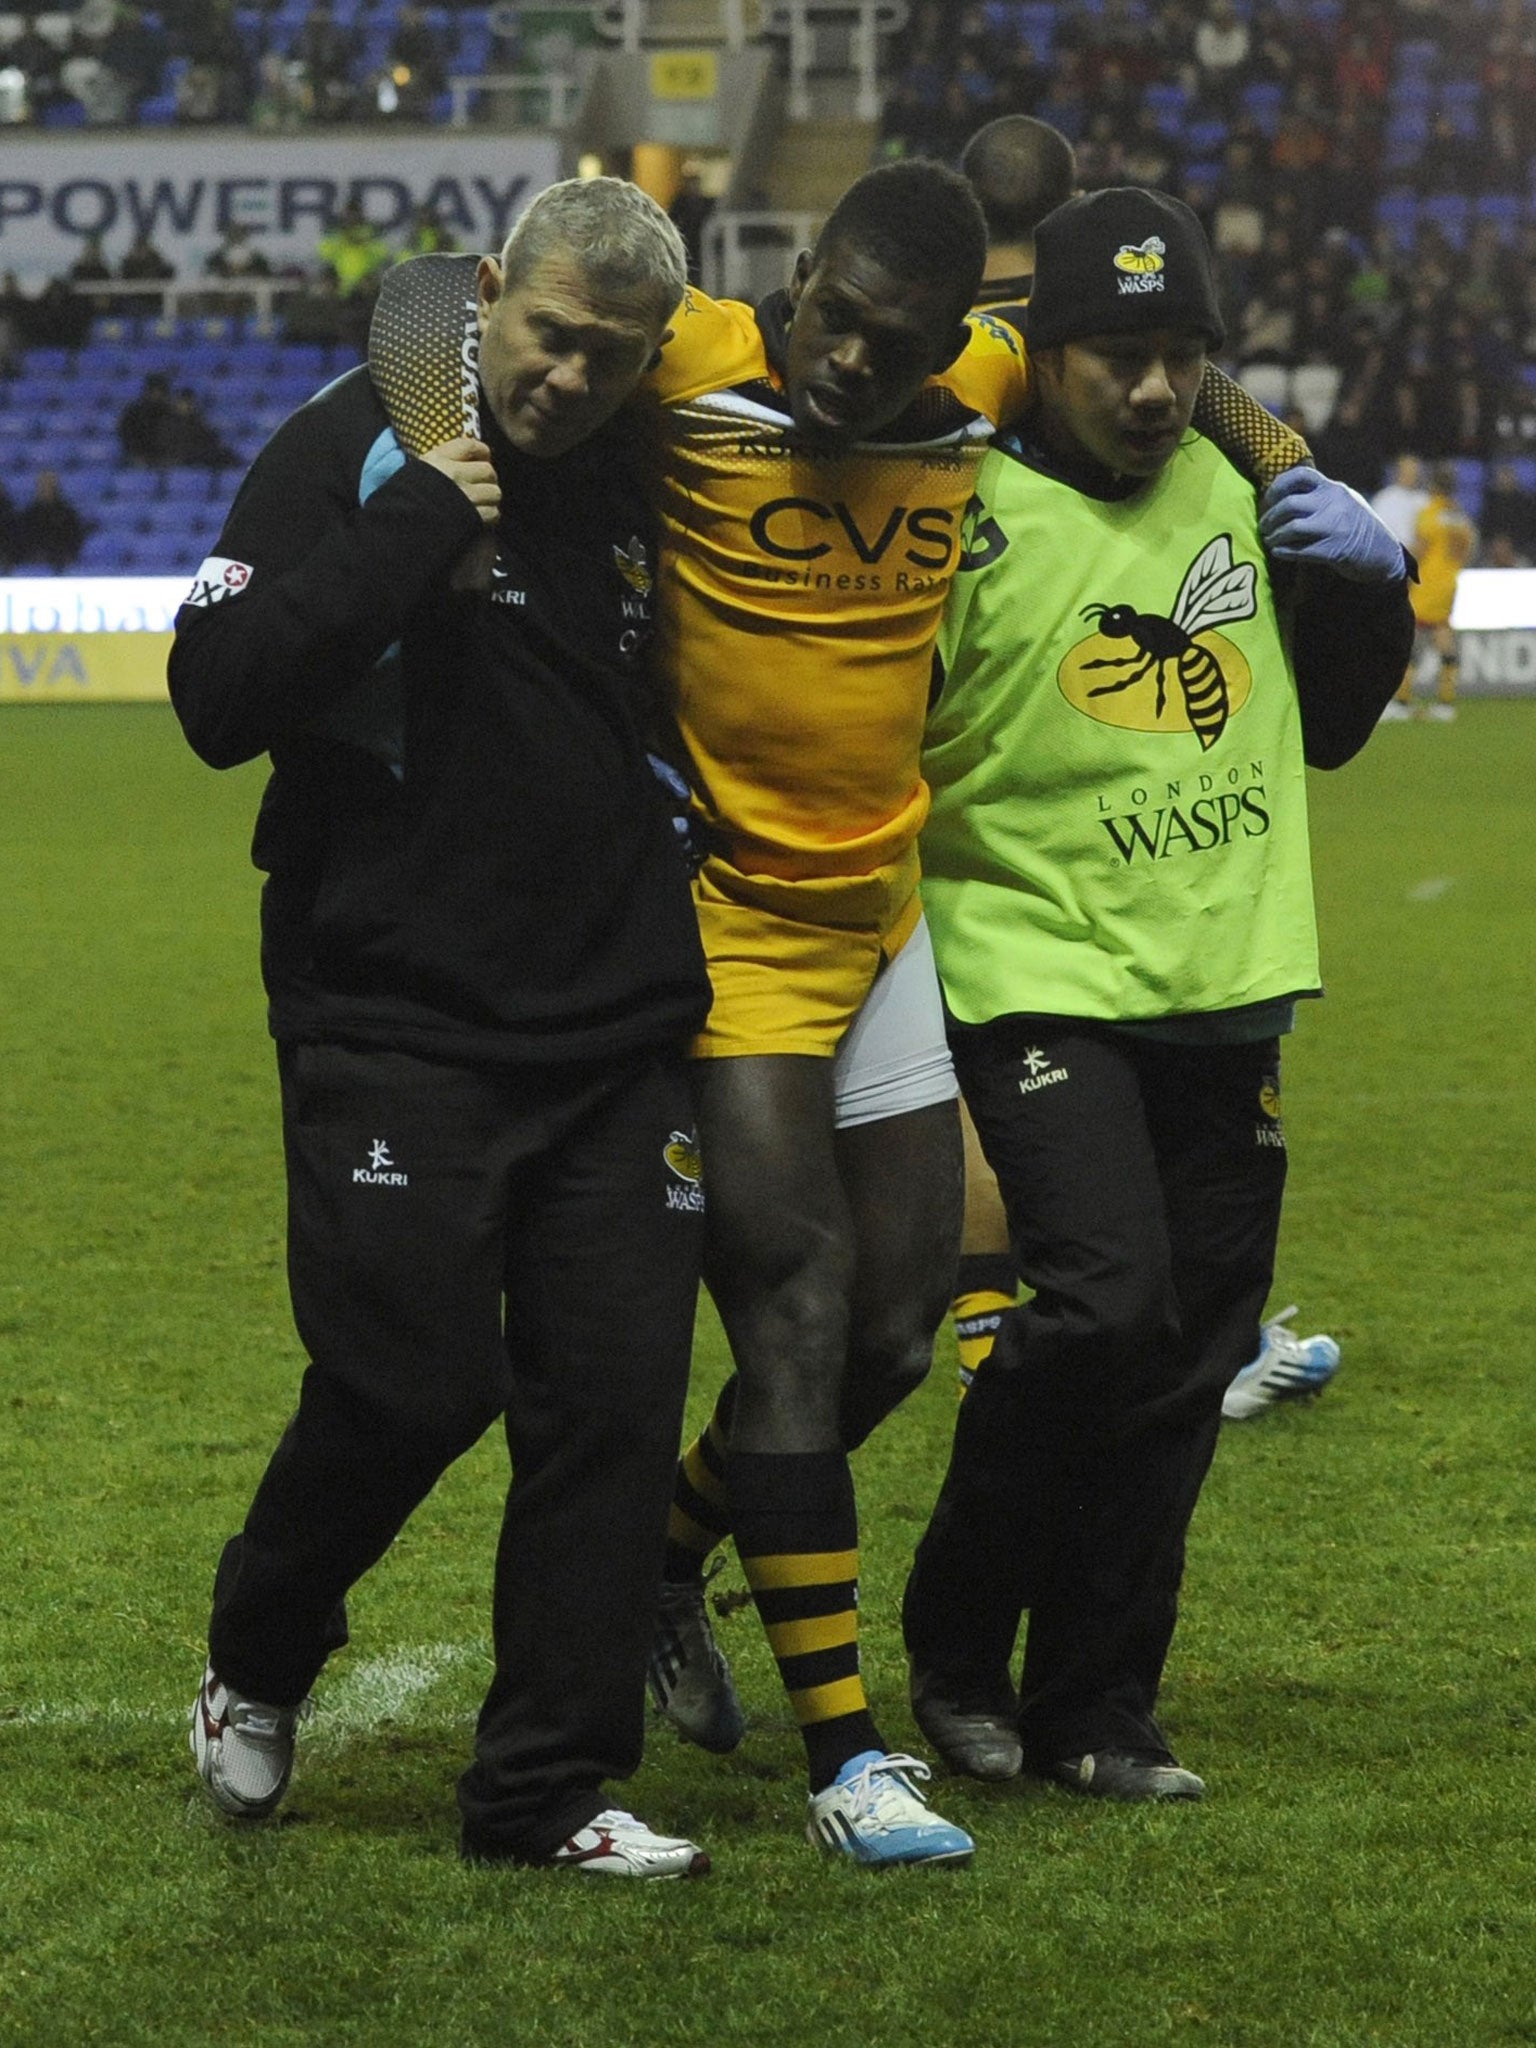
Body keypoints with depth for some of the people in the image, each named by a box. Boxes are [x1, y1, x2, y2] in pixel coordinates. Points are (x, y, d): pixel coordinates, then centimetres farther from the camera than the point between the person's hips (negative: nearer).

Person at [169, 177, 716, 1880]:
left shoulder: (640, 487, 10)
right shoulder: (354, 450, -5)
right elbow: (216, 699, -14)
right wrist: (405, 536, -20)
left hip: (612, 1031, 5)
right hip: (393, 1022, -5)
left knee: (612, 1392, 1)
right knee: (412, 1384, -9)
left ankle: (546, 1791, 9)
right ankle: (256, 1669, 20)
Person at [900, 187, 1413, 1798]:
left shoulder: (1233, 494, 13)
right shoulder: (970, 522, -9)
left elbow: (1325, 722, 24)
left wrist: (1368, 581, 7)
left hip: (1223, 994, 6)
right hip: (1041, 981, -6)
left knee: (1186, 1361, 5)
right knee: (1104, 1304, -20)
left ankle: (1095, 1710, 16)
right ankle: (956, 1647, 2)